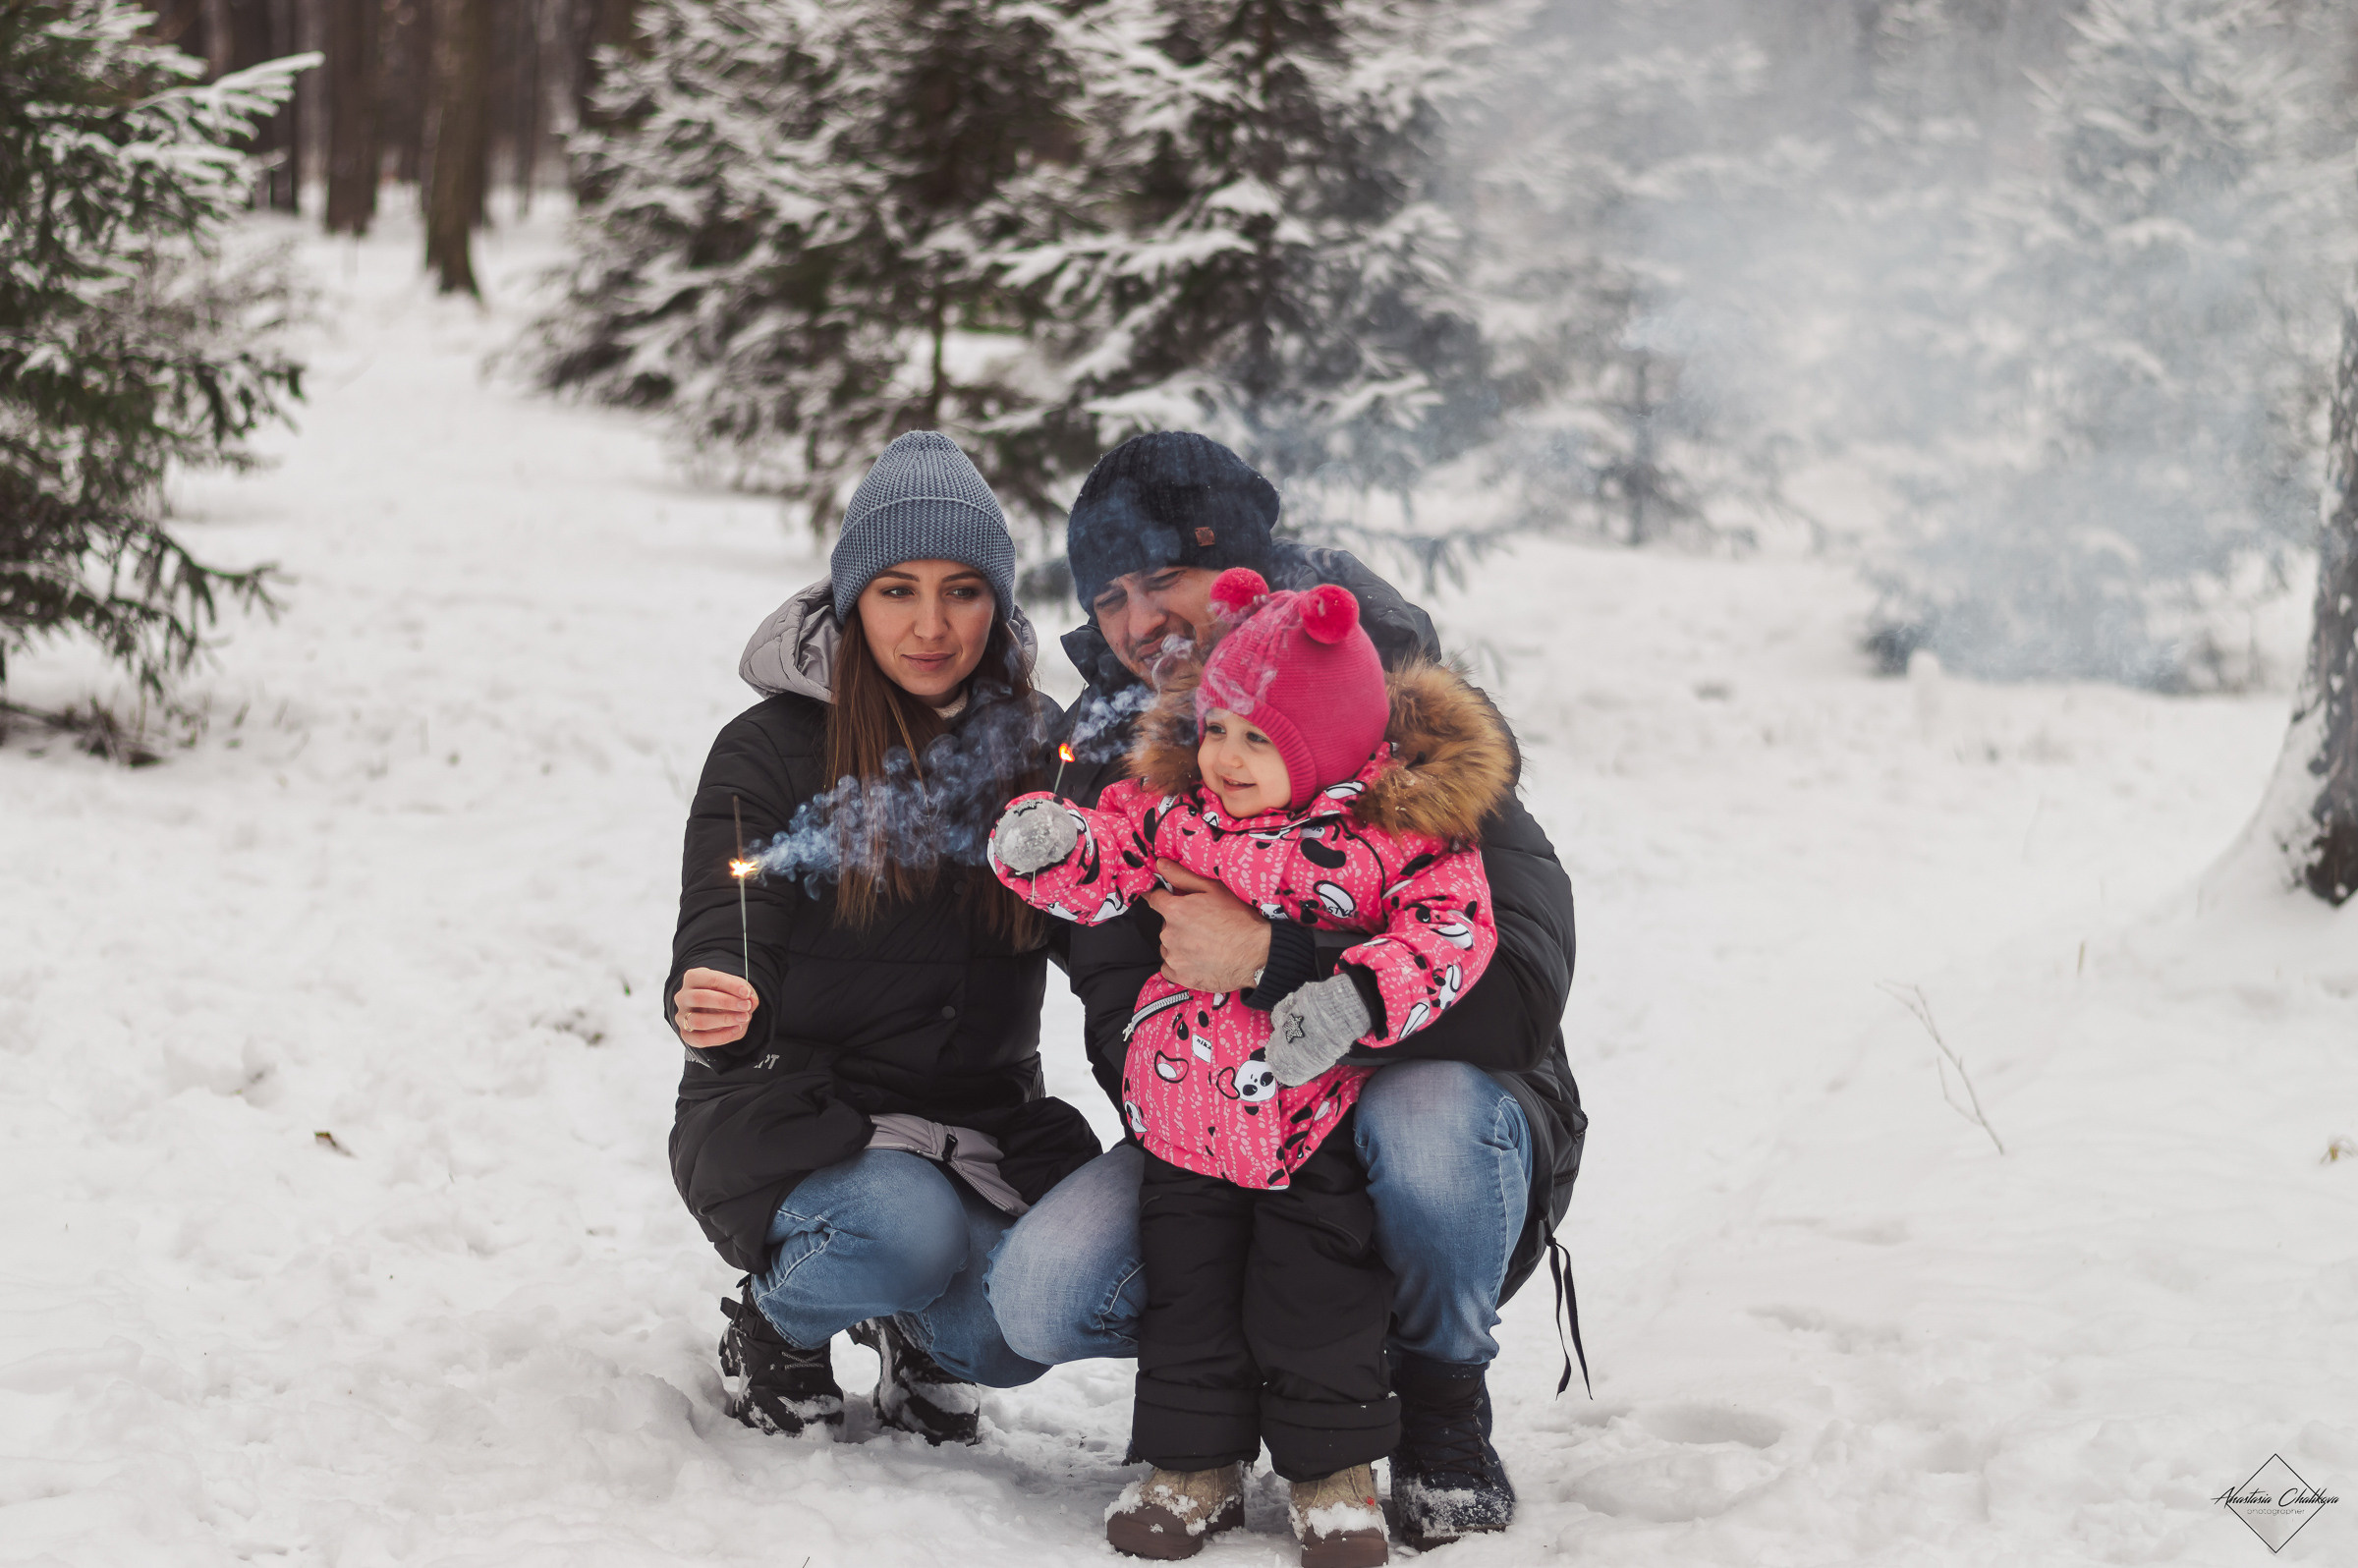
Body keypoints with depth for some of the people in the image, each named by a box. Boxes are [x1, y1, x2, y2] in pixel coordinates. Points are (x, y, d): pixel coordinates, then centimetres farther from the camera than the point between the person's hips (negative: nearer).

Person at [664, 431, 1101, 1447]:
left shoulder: (1040, 747, 5)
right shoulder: (770, 750, -6)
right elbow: (725, 947, -14)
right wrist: (712, 1007, -39)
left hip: (984, 1119, 3)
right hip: (794, 1115, -3)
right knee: (906, 1226, -35)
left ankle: (920, 1335, 13)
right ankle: (777, 1321, 1)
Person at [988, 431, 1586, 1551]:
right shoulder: (1112, 762, -1)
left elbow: (1519, 989, -29)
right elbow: (1122, 1026, -3)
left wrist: (1271, 957, -35)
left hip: (1449, 1103, -3)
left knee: (1427, 1117, -40)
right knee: (1042, 1295, -22)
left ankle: (1441, 1401, -9)